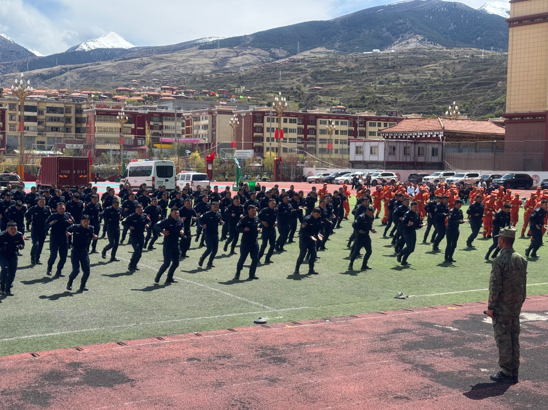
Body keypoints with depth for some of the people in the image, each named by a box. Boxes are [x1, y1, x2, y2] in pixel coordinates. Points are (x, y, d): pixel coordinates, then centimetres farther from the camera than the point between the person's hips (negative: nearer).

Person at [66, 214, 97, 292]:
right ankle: (69, 284, 18)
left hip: (85, 252, 3)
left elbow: (92, 236, 11)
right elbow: (68, 230, 9)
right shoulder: (75, 227, -11)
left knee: (87, 271, 1)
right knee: (76, 270, -11)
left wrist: (94, 237, -11)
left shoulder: (90, 228, -5)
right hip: (75, 251, -3)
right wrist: (68, 233, -13)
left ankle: (82, 286, 25)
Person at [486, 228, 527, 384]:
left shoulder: (500, 261, -18)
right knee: (514, 339, 12)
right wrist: (520, 303, 19)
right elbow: (524, 285, 11)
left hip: (501, 308, -7)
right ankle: (514, 373, 18)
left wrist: (490, 307, -10)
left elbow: (495, 286, -18)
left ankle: (506, 373, 4)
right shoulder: (521, 260, 5)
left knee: (503, 340, 0)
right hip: (516, 307, 7)